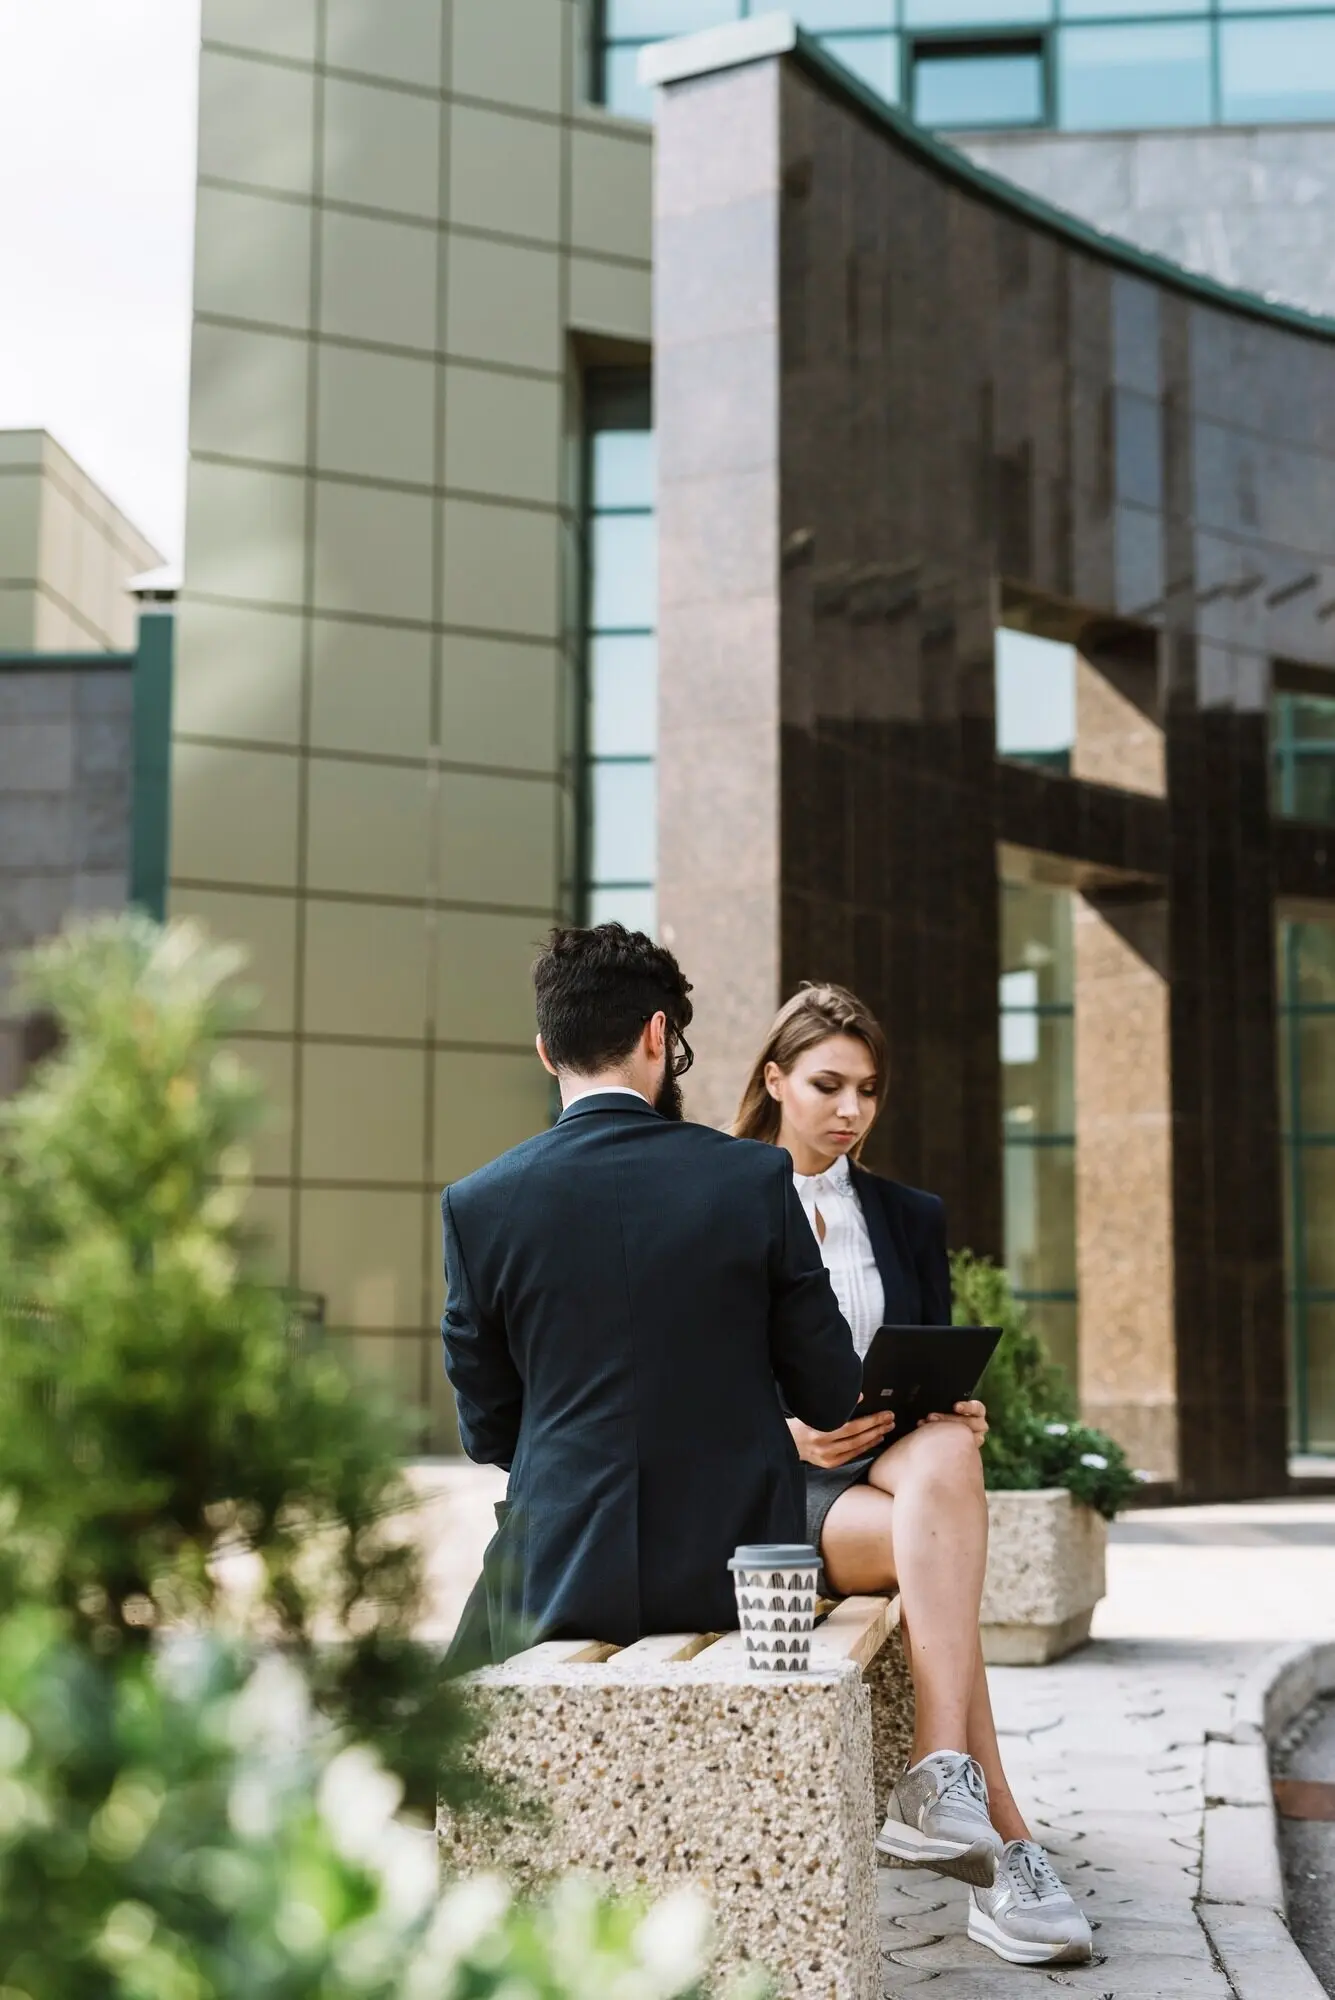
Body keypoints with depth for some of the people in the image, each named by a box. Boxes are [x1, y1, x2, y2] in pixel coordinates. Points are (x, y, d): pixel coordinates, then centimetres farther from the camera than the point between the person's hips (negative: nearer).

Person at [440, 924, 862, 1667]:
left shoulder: (478, 1204, -6)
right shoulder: (757, 1178, -7)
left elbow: (486, 1431, 2)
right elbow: (831, 1398, -1)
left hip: (559, 1577, 0)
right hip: (736, 1569, 0)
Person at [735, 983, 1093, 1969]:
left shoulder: (912, 1218, 19)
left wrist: (955, 1413, -7)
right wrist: (781, 1429, -16)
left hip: (895, 1457, 3)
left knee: (947, 1457, -37)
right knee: (937, 1536, -34)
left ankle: (938, 1782, -44)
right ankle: (1004, 1839, -37)